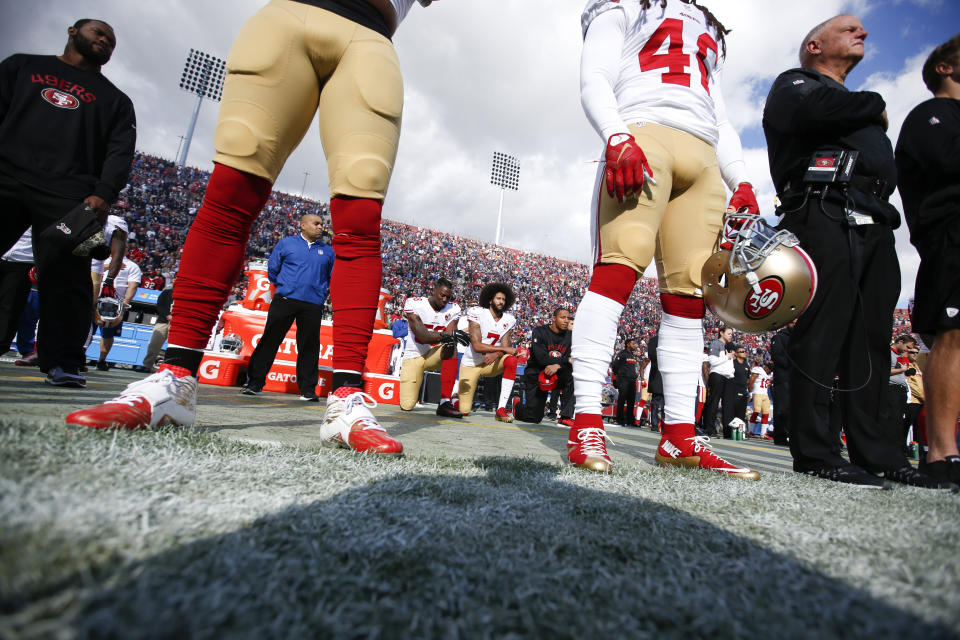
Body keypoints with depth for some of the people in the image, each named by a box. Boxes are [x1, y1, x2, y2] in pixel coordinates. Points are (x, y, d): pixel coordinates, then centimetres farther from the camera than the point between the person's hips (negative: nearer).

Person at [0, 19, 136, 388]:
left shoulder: (115, 100, 22)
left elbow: (120, 152, 7)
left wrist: (104, 193, -11)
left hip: (67, 191, -1)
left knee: (66, 272, -11)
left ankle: (63, 364, -10)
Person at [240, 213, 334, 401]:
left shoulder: (327, 251, 14)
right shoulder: (286, 243, 8)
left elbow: (332, 277, 21)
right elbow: (272, 269, 11)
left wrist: (321, 292, 10)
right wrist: (284, 286, 9)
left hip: (313, 305, 2)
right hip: (285, 300, -1)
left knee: (309, 346, 2)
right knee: (270, 340, 1)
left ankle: (308, 390, 10)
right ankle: (254, 383, 9)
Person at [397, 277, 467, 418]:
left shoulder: (453, 308, 0)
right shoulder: (414, 303, -12)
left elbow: (448, 335, -12)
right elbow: (421, 336, -22)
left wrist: (450, 338, -37)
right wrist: (444, 335, -36)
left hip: (434, 354, 2)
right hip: (413, 356, -2)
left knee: (451, 348, -34)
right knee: (407, 406, -12)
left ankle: (445, 402, -33)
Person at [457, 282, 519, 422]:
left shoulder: (508, 320, 0)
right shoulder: (477, 314, -15)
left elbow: (506, 346, -10)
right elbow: (477, 346, -23)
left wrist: (495, 355, -33)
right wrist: (504, 349, -28)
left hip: (491, 363, 3)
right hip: (471, 365, -3)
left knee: (511, 360, -30)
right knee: (464, 411, -7)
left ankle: (501, 409, -28)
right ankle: (458, 395, 33)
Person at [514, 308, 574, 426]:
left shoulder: (569, 336, 2)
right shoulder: (539, 332, -11)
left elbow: (570, 359, -9)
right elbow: (541, 357, -22)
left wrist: (557, 366, -28)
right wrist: (565, 361, -21)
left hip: (557, 375, 4)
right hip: (535, 375, -3)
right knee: (533, 418, -6)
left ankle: (566, 417, -19)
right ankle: (517, 405, 31)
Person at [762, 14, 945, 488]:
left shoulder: (858, 109, 37)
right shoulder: (794, 83, 14)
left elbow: (886, 169, 33)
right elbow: (814, 110, -11)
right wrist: (875, 106, 7)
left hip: (873, 228, 8)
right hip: (823, 220, -8)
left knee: (872, 340, 3)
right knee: (820, 336, -14)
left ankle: (878, 453, 7)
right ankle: (815, 453, -11)